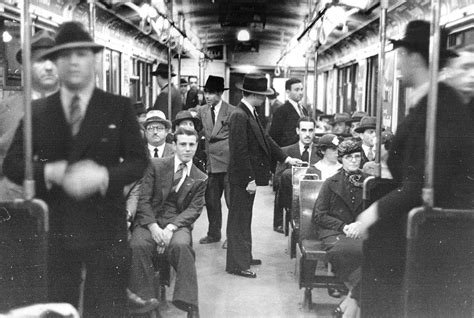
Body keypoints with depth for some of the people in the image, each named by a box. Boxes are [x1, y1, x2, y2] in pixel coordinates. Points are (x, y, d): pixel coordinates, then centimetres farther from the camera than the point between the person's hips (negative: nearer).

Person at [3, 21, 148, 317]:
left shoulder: (120, 107, 2)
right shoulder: (36, 110, 6)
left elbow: (138, 161, -1)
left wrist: (104, 176, -20)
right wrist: (52, 172, -17)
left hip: (105, 228, -1)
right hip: (53, 227, 2)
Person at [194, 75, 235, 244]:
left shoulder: (231, 111, -6)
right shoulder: (202, 111, 9)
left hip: (228, 162, -5)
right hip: (211, 162, 5)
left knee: (232, 200, 1)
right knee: (211, 200, 13)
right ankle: (214, 233, 28)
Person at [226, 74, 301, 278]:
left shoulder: (251, 114, 9)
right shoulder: (239, 116, -21)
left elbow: (265, 139, 16)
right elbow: (240, 151, -23)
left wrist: (286, 159, 15)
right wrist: (249, 179, -22)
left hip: (249, 176, 10)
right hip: (242, 178, -10)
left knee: (245, 218, 18)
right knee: (239, 219, -1)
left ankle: (244, 257, 30)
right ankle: (236, 264, 8)